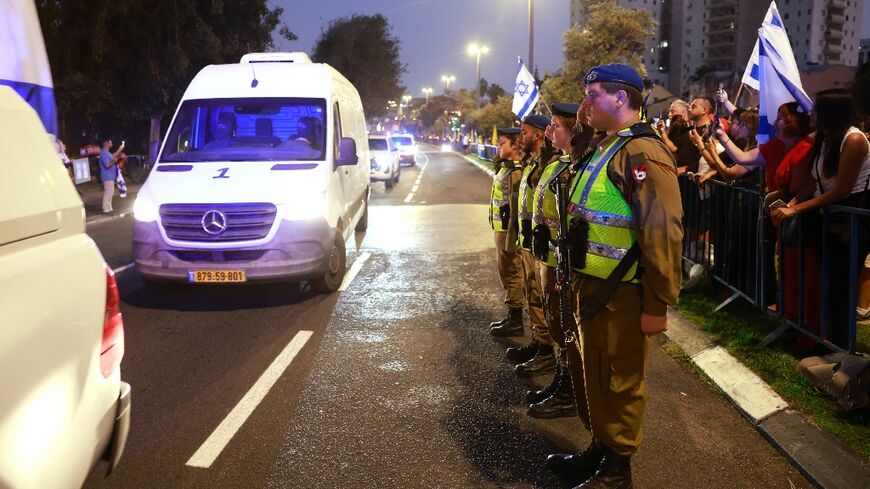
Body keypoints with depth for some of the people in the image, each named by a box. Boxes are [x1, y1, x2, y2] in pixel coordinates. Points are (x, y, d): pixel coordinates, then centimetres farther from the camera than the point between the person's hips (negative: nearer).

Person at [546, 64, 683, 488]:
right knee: (589, 372, 20)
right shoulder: (604, 150, 14)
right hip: (590, 288, 9)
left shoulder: (643, 152, -18)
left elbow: (663, 233, -23)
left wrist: (658, 304, -21)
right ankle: (599, 449, 38)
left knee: (620, 382, 6)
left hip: (623, 296, -9)